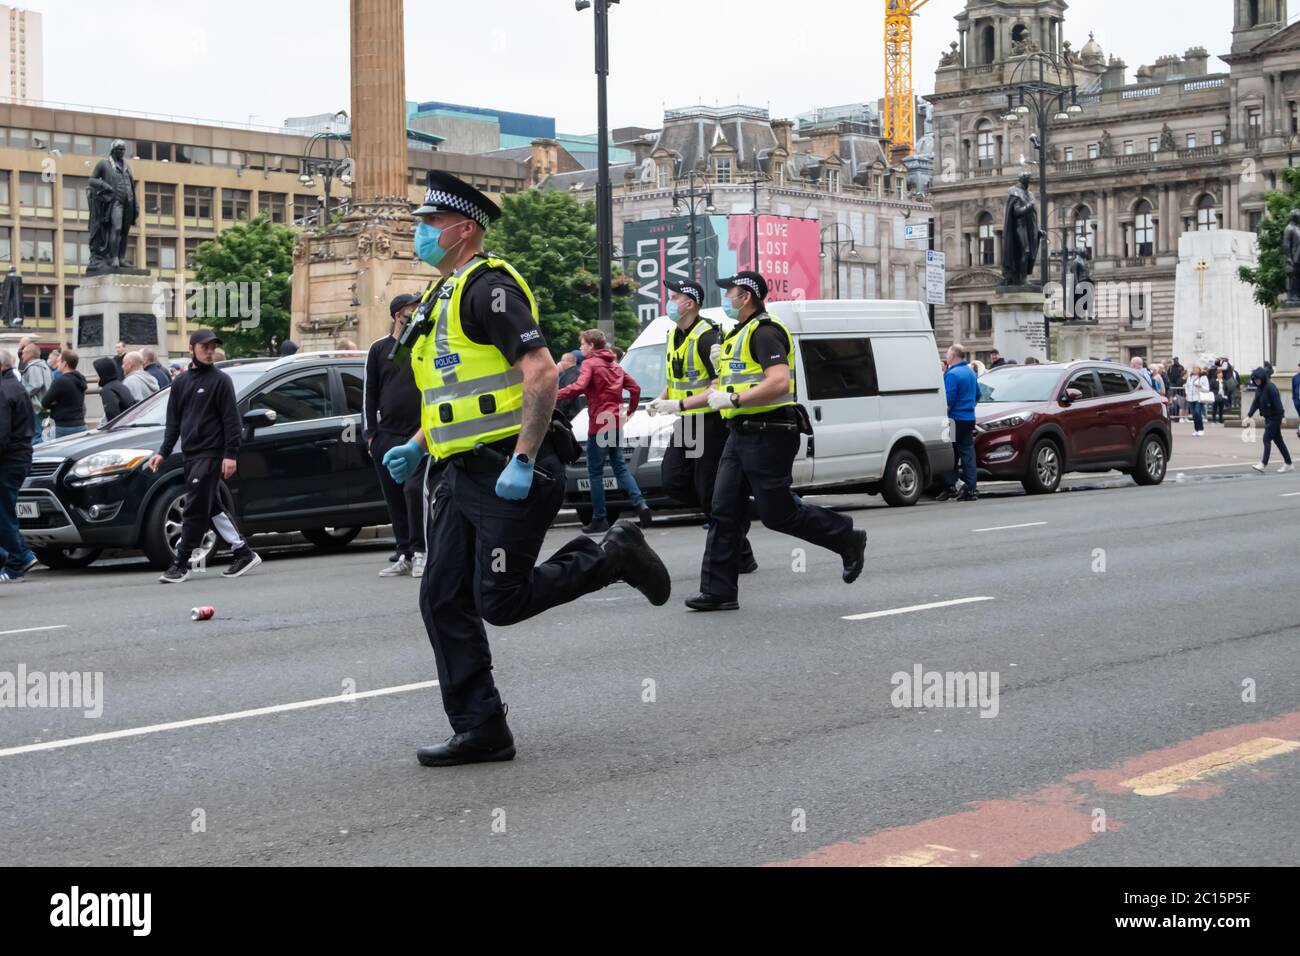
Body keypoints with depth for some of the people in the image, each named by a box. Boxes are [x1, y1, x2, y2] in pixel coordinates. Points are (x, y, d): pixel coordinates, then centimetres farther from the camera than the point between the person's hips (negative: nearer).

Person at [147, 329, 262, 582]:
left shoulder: (220, 380, -4)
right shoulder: (181, 382, 14)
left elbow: (231, 421, -8)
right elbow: (173, 422, 18)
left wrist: (231, 454, -14)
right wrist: (164, 452, 10)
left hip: (211, 454, -7)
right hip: (190, 455, 7)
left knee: (195, 510, -8)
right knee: (212, 508, 10)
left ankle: (180, 565, -5)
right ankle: (244, 553, 19)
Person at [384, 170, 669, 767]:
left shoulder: (487, 287, -13)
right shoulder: (441, 297, 18)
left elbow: (542, 374, -22)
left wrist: (522, 462, -24)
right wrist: (417, 446, 15)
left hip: (511, 476, -9)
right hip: (464, 477, 9)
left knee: (501, 601, -10)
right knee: (443, 601, 3)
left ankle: (613, 557, 11)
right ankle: (480, 730, 9)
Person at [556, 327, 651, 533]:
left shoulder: (589, 364, -8)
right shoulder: (614, 365, 16)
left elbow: (578, 387, -25)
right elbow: (635, 388, 15)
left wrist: (554, 395, -21)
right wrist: (630, 411, 23)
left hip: (599, 425, -8)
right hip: (616, 424, 8)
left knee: (595, 471, -1)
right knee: (620, 466, 14)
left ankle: (599, 520, 0)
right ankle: (640, 505, -3)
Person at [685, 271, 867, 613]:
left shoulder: (764, 332, -13)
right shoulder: (739, 335, 19)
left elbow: (779, 383, -26)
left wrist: (733, 400, -24)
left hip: (768, 435, -10)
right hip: (741, 435, 10)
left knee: (777, 513, -4)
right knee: (724, 511, 3)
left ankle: (848, 539, 15)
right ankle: (718, 591, 3)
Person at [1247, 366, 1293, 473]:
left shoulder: (1270, 387, -19)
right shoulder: (1259, 388, 8)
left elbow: (1277, 403, -21)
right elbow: (1256, 402, 10)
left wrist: (1281, 417, -22)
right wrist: (1249, 414, 0)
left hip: (1274, 417, -9)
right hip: (1268, 417, 9)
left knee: (1267, 439, -11)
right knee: (1278, 440, 13)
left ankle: (1263, 464, -11)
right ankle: (1288, 464, 20)